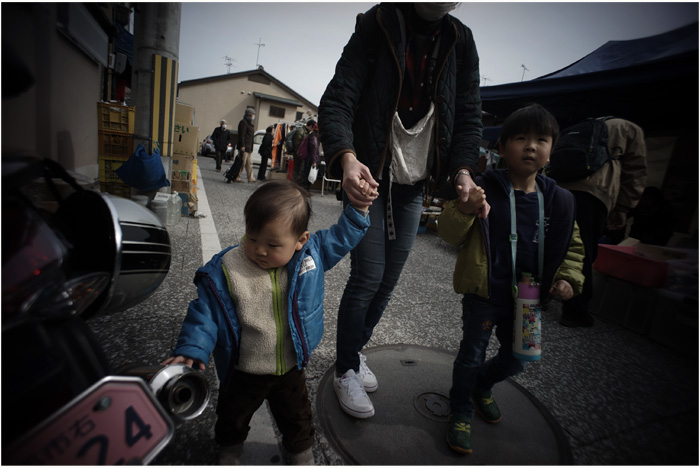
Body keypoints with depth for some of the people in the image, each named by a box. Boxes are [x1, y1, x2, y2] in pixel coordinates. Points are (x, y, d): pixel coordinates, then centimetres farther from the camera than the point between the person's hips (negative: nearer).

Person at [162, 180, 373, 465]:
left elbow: (342, 237, -5)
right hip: (242, 373, 0)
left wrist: (358, 209, -15)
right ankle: (230, 447, 64)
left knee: (296, 415, 28)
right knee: (233, 415, 30)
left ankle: (302, 450, 59)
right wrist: (192, 350, -25)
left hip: (291, 367, 1)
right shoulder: (224, 270, -24)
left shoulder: (312, 254, -18)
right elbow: (206, 313, -16)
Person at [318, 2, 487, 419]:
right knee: (368, 276, -6)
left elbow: (469, 116, 5)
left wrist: (463, 171, -14)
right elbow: (336, 102, -14)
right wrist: (346, 158, -33)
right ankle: (346, 370, 16)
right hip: (367, 177, -4)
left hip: (414, 186, 5)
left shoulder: (462, 42, 8)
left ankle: (356, 349, 33)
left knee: (389, 281, 10)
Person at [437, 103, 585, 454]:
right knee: (472, 355, 9)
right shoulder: (484, 190, -14)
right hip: (483, 295, -5)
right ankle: (461, 412, 35)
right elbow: (450, 235, -17)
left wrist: (568, 278, -2)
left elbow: (572, 245, 12)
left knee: (515, 360, 22)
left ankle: (481, 385, 53)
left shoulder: (558, 200, -1)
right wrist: (463, 210, -36)